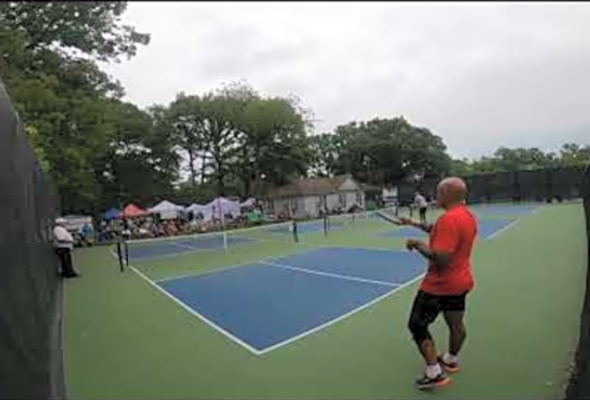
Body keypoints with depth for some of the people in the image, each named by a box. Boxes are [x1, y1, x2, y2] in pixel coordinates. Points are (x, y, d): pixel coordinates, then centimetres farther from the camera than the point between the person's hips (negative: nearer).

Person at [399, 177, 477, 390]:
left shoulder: (449, 218, -28)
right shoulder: (467, 215, 4)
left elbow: (440, 258, -33)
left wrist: (417, 244, -21)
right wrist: (415, 224, 16)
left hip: (440, 285, -9)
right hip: (461, 281, 10)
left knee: (417, 325, 2)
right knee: (456, 323, 23)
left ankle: (435, 374, 7)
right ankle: (451, 360, 42)